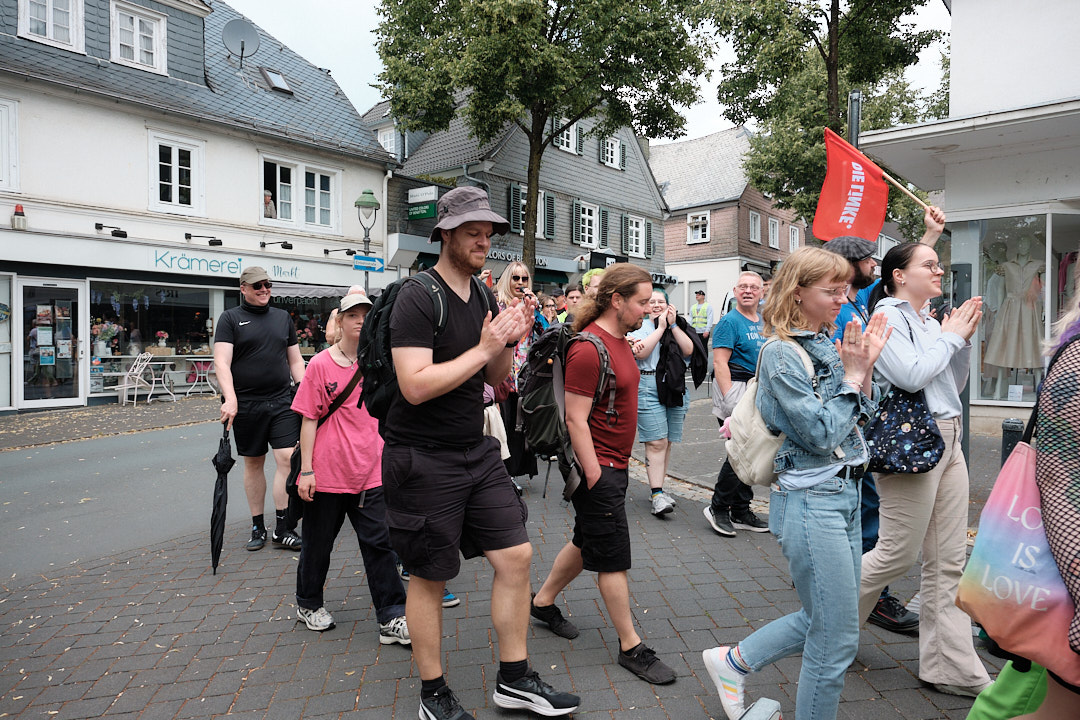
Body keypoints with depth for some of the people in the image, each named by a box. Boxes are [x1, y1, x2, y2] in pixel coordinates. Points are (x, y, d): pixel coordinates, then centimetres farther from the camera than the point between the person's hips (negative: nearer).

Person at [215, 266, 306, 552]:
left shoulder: (283, 317, 14)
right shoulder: (230, 319, 3)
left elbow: (296, 361, 16)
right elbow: (221, 362, -8)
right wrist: (230, 399, -21)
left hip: (283, 402, 2)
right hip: (246, 405, -2)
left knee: (288, 458, -8)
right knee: (253, 463, 8)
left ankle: (283, 529, 0)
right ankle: (257, 527, 21)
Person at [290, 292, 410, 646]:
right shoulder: (321, 364, -5)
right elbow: (309, 418, -4)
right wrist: (306, 470, -7)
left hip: (370, 471, 2)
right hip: (328, 471, -2)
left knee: (379, 542, 2)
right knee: (318, 541, 15)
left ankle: (391, 620, 9)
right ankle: (308, 604, 38)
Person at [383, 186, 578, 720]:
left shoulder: (483, 298, 9)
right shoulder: (417, 299, -15)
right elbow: (416, 385, -26)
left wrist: (509, 342, -5)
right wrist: (485, 347, -21)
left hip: (477, 452, 7)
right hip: (423, 460, -7)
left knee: (516, 556, 6)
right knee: (430, 577, 7)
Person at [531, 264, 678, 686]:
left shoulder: (619, 340, 10)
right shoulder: (589, 349, -22)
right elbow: (576, 419, -23)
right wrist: (593, 474, -21)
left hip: (615, 465, 10)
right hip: (599, 468, -10)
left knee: (587, 542, 21)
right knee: (614, 557, 3)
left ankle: (543, 602, 40)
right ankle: (631, 647, 18)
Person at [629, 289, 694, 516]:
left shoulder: (678, 326, 15)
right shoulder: (640, 326, 4)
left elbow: (688, 350, 0)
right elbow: (640, 353, -13)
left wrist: (673, 325, -6)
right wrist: (660, 327, -7)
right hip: (648, 388, -4)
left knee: (667, 442, 8)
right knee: (656, 442, -10)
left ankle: (656, 486, 19)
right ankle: (657, 495, -9)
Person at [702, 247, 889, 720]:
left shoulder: (828, 343, 9)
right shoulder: (781, 353, -16)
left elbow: (861, 419, 11)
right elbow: (822, 434, -20)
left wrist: (865, 368, -2)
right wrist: (854, 375, -12)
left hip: (844, 494, 9)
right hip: (810, 502, -9)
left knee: (824, 619, 21)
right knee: (837, 639, 3)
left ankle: (732, 661, 35)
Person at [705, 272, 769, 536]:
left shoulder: (765, 323, 15)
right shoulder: (730, 322, -9)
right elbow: (720, 362, -16)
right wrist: (729, 398, -23)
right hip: (736, 388, -8)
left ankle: (741, 512, 22)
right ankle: (718, 509, 5)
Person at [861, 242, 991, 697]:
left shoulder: (929, 322, 15)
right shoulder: (886, 316, -9)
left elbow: (954, 385, 18)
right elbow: (911, 376, -22)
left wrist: (964, 338, 6)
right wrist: (951, 337, -8)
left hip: (948, 441, 8)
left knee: (949, 561, 11)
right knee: (897, 554, 0)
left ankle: (952, 668, 21)